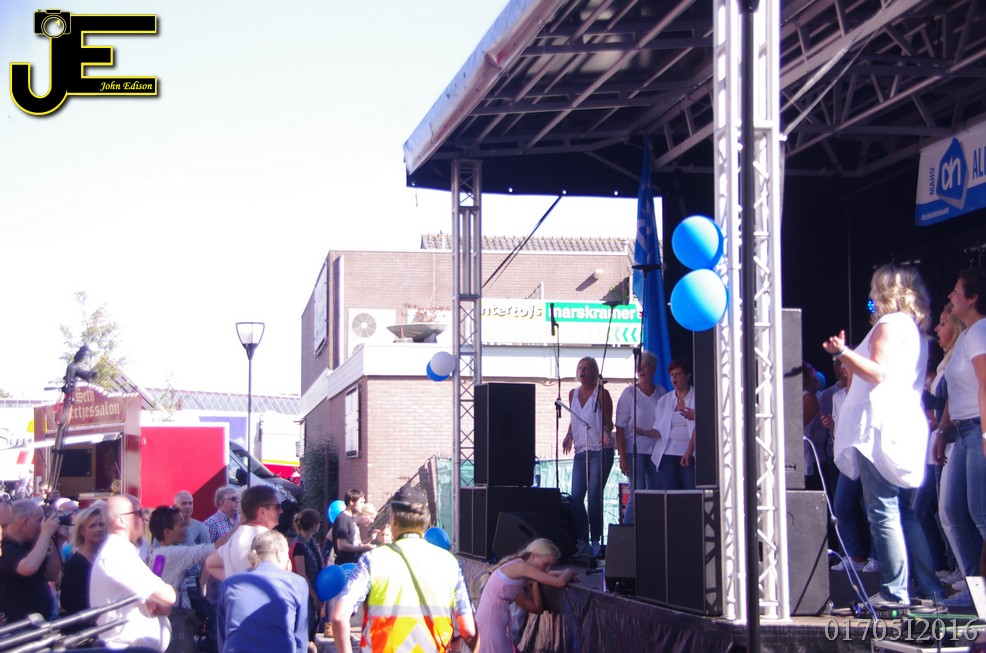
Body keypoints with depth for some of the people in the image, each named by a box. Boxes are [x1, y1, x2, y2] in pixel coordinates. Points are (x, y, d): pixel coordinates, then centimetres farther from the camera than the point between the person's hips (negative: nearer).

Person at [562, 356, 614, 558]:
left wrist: (605, 432, -22)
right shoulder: (573, 394, 13)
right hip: (581, 451, 5)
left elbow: (608, 422, -1)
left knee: (594, 495, -9)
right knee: (576, 496, -2)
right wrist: (569, 436, 5)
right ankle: (582, 541, 5)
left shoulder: (602, 393, -3)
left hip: (600, 451, -5)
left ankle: (596, 541, -2)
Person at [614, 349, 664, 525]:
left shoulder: (661, 392, 8)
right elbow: (620, 427, -4)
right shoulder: (629, 393, -2)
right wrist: (622, 456, -11)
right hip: (635, 450, -4)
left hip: (657, 449, 4)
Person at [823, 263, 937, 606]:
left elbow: (879, 372, -16)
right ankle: (930, 587, 11)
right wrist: (846, 354, 33)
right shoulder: (914, 329, 22)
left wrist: (843, 352, -22)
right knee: (904, 511, 12)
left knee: (882, 510, -11)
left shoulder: (890, 323, -6)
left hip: (881, 426, -10)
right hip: (906, 425, 10)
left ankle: (894, 591, -13)